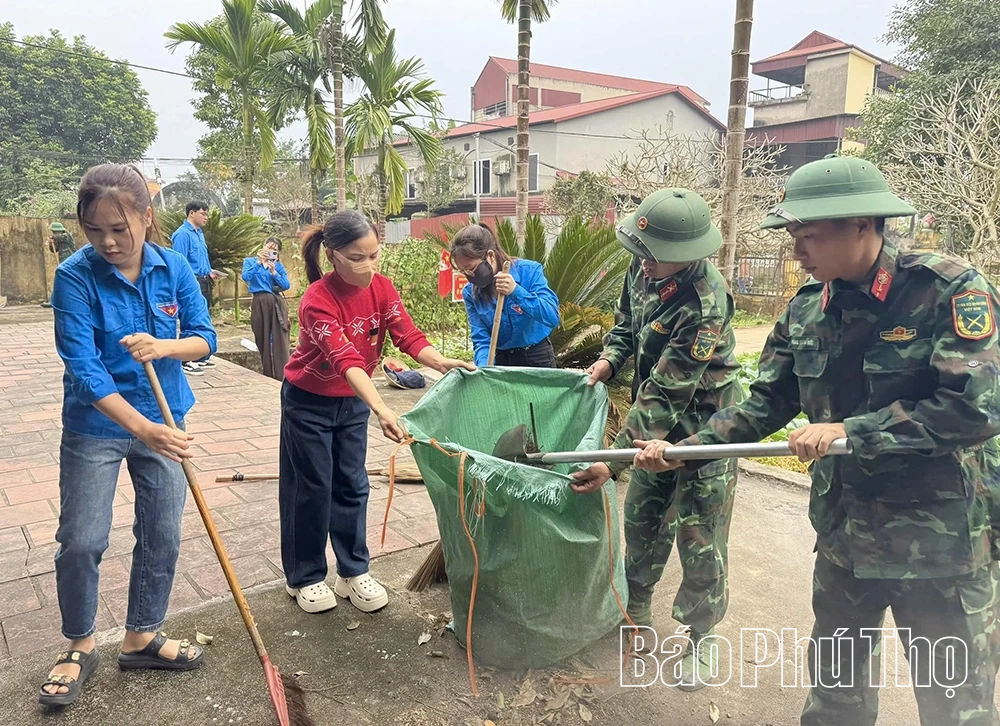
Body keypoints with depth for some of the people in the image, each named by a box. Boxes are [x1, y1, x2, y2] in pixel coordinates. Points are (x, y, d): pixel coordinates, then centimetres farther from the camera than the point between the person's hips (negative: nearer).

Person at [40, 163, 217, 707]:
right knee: (80, 543, 5)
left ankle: (141, 637, 32)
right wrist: (142, 427, -33)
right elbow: (83, 368, -23)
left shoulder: (173, 268, -8)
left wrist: (164, 347, -27)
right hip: (96, 427, -3)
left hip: (163, 421, 3)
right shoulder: (75, 277, -17)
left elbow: (204, 339, -4)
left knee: (162, 536, 11)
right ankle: (79, 646, 30)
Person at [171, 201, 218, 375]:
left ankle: (201, 358, 26)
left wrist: (209, 271, 10)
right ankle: (187, 362, 2)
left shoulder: (199, 233, 15)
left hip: (203, 282, 10)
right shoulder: (182, 234, -14)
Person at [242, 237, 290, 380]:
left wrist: (273, 272, -11)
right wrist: (259, 262, -14)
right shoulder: (250, 261, 11)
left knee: (279, 340, -6)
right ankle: (267, 376, 10)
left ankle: (281, 376, -8)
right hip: (260, 303, 0)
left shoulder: (278, 266, 12)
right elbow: (246, 277, -9)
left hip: (277, 303, 0)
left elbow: (286, 285, 0)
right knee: (263, 339, 2)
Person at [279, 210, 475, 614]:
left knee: (352, 485, 10)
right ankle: (304, 578, 22)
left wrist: (441, 363, -39)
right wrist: (381, 410, -52)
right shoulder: (317, 301, -29)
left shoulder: (381, 288, -12)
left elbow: (408, 335, -19)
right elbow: (346, 359, -41)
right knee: (311, 488, 5)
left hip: (352, 401, 5)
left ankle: (353, 573, 22)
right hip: (308, 402, -5)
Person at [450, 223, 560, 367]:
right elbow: (481, 340, -12)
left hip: (536, 358, -2)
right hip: (500, 361, 2)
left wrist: (516, 291, -38)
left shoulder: (529, 271, -18)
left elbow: (552, 317, -27)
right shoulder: (470, 293, -9)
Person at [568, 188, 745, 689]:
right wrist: (610, 359, -7)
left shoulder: (705, 308, -33)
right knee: (640, 519, 17)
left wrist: (613, 462, -33)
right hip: (660, 426, 8)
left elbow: (664, 397, -33)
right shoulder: (644, 268, -10)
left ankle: (696, 643, 23)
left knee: (700, 544, 2)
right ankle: (635, 614, 39)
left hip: (704, 431, -7)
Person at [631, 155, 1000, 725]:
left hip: (942, 544, -5)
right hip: (844, 536, 5)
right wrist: (683, 450, -7)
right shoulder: (807, 310, 1)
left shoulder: (950, 290, -15)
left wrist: (850, 431, -23)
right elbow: (768, 403, 3)